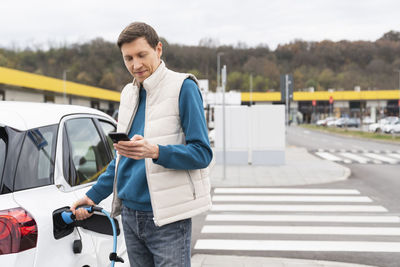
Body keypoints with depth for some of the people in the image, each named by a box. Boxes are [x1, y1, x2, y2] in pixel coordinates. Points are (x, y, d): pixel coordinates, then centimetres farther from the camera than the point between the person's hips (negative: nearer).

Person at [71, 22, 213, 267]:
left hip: (167, 218, -6)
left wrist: (154, 152, -27)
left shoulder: (183, 87, -7)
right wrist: (93, 196, 18)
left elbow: (202, 153, -12)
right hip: (130, 214, 7)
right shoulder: (129, 93, 15)